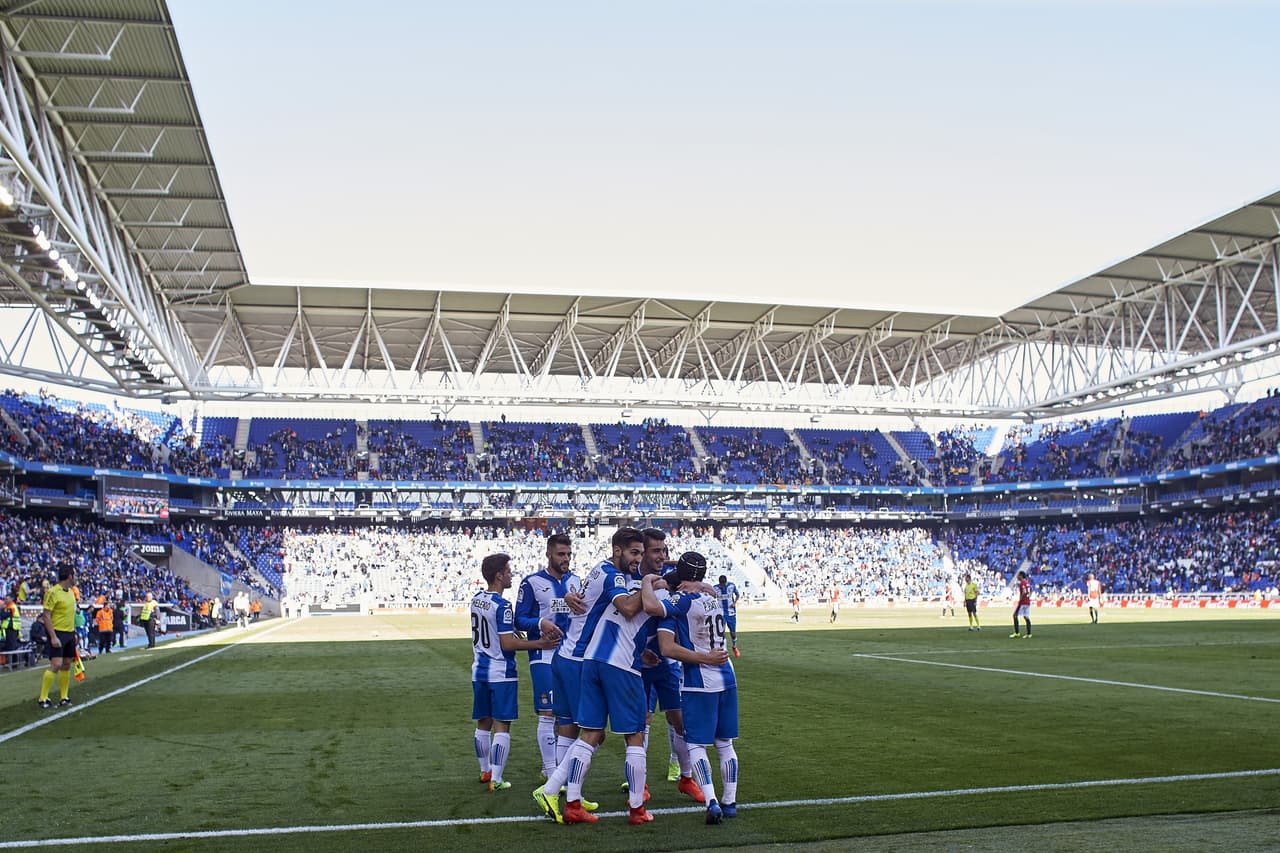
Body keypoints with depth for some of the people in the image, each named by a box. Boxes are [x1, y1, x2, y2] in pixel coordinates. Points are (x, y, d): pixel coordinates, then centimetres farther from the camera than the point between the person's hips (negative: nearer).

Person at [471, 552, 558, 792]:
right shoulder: (502, 605, -18)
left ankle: (485, 771, 30)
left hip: (479, 671, 8)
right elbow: (507, 643, -20)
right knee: (502, 726, -1)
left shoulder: (476, 600, 6)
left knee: (483, 724, 17)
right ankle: (496, 779, -1)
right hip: (501, 673, -8)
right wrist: (540, 643, -16)